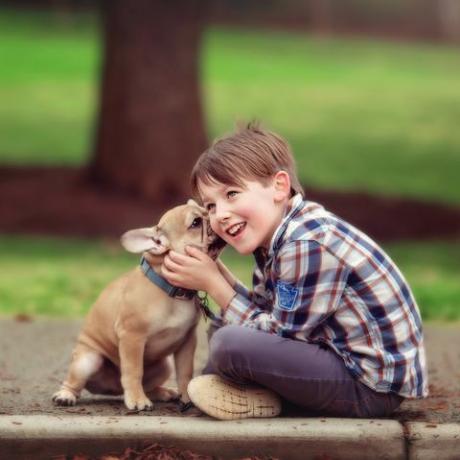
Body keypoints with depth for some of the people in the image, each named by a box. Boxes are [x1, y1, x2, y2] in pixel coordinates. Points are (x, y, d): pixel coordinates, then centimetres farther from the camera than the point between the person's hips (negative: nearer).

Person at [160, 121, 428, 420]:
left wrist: (211, 282, -11)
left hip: (373, 387, -10)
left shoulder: (308, 245, -23)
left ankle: (254, 398, 1)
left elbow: (277, 334, -18)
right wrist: (216, 270, -1)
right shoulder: (275, 238, 7)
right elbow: (260, 312, 9)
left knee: (229, 344, -25)